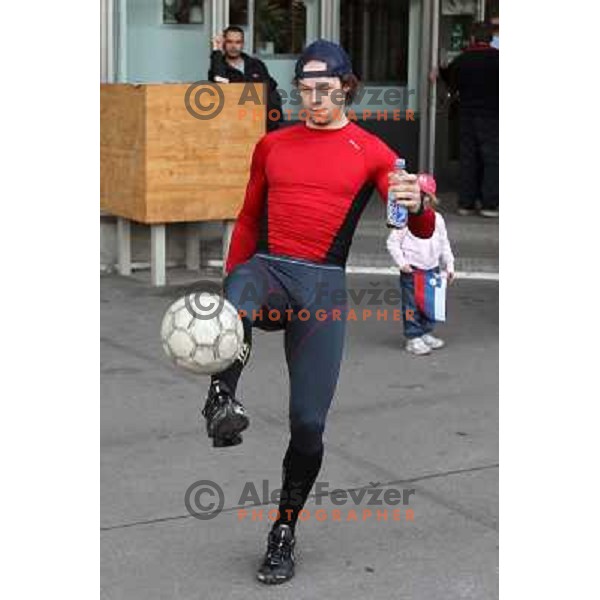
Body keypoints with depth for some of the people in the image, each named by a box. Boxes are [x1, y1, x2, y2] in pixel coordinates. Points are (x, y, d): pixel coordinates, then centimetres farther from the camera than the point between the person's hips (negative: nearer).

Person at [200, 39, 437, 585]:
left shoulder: (370, 151, 7)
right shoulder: (272, 145, 17)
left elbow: (422, 230, -2)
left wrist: (416, 204, -25)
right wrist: (232, 281, 19)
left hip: (323, 285, -2)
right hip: (266, 269, 2)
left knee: (309, 422, -5)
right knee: (238, 292, -39)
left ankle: (284, 534, 11)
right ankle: (223, 402, -44)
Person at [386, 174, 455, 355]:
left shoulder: (437, 219, 7)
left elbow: (444, 244, 15)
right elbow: (392, 242, -4)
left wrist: (449, 265, 11)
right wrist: (402, 262, -12)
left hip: (432, 269, 5)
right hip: (411, 270, -5)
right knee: (412, 305, -4)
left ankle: (426, 333, 28)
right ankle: (413, 338, 5)